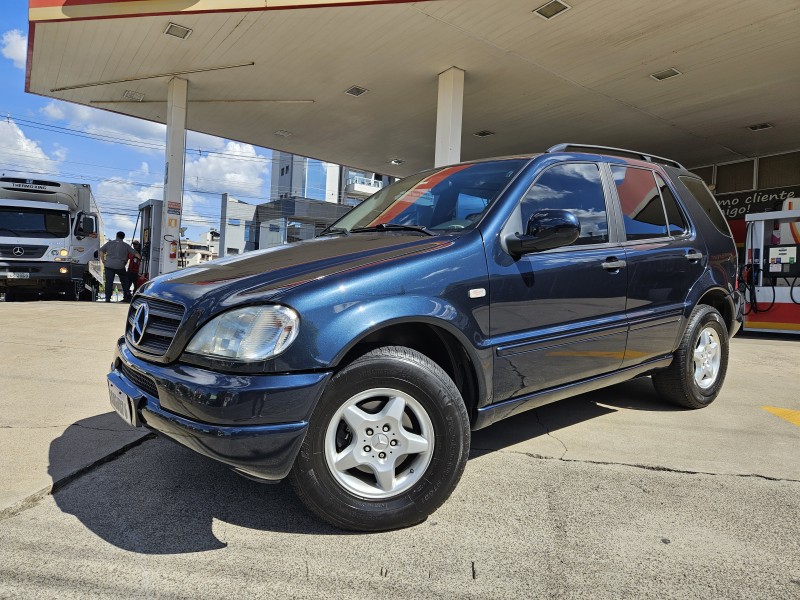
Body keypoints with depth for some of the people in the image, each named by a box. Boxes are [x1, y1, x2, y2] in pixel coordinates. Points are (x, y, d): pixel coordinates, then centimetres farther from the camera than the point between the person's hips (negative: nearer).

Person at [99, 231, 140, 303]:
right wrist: (141, 257, 22)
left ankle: (107, 298, -3)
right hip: (120, 266, -1)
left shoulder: (109, 243, 11)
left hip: (109, 265, 1)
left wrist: (103, 260, 11)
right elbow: (135, 253, 7)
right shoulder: (126, 245, 8)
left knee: (109, 282, 1)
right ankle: (127, 297, 17)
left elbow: (101, 250, 6)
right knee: (124, 281, 16)